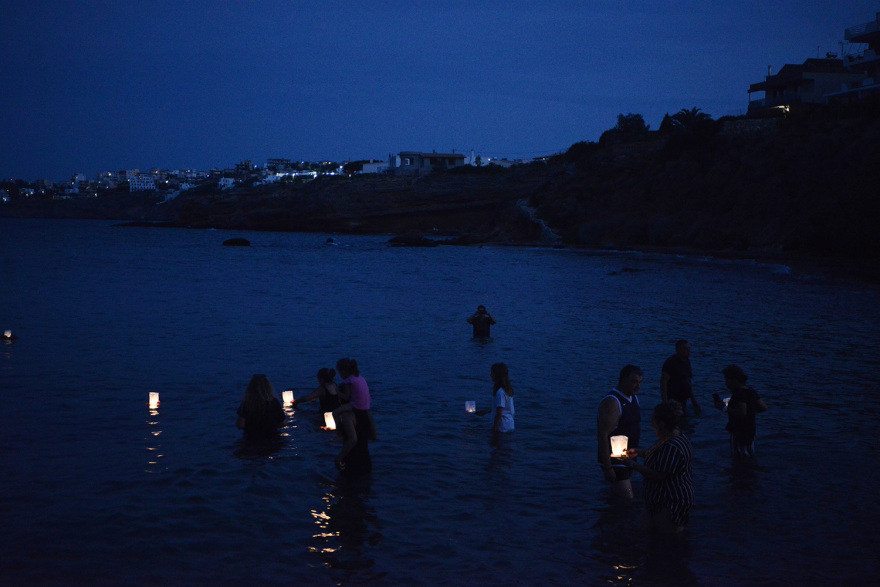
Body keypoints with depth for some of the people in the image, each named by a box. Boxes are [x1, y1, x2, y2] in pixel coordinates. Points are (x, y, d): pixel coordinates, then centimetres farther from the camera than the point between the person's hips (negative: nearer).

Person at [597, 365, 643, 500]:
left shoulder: (634, 398, 9)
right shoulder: (611, 402, -21)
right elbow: (602, 435, -24)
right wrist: (607, 467, -26)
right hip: (614, 461, -9)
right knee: (627, 499, -11)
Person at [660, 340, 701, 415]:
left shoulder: (687, 361, 12)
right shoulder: (671, 362, -13)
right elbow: (663, 382, -16)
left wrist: (693, 400, 17)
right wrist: (665, 403, -21)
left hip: (683, 400, 8)